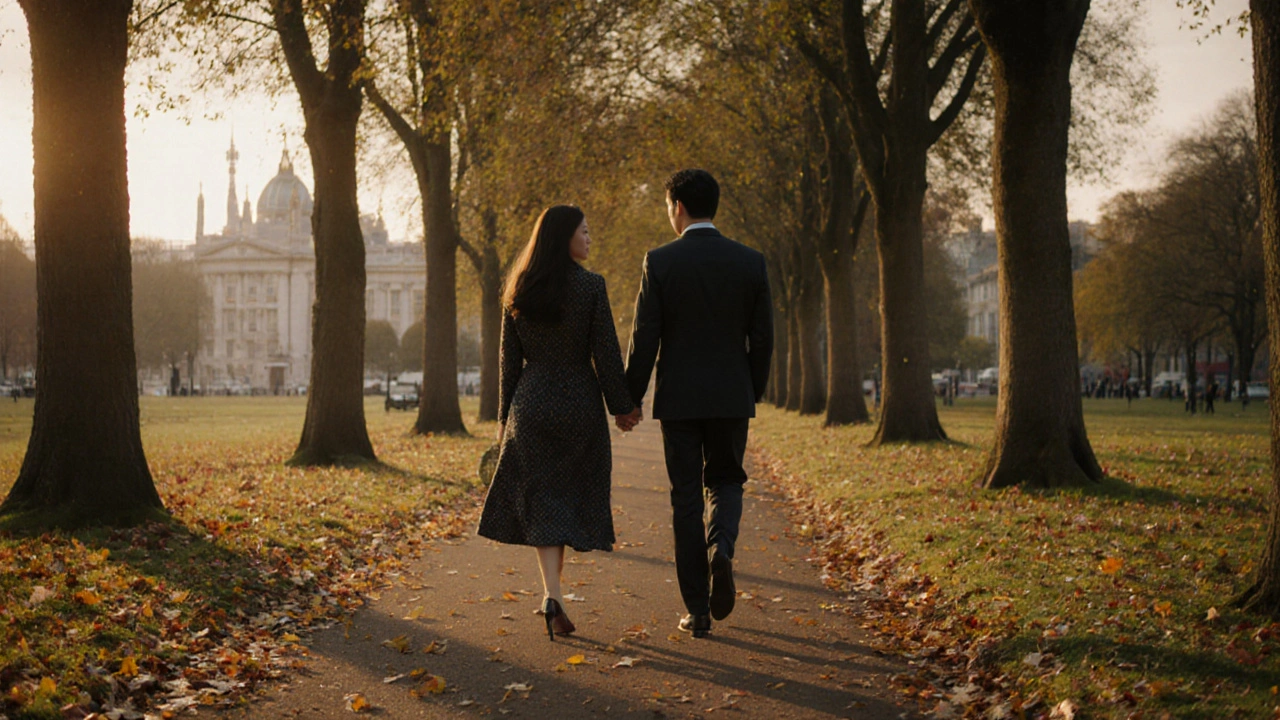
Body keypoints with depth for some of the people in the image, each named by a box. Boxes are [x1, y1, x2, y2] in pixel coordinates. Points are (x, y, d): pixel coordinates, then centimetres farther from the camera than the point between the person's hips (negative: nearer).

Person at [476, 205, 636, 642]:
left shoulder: (518, 292, 2)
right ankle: (552, 589, 21)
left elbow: (508, 359, 6)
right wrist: (621, 407, 0)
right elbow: (606, 354, -9)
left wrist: (505, 416, 13)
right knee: (569, 493, 12)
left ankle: (553, 594, -11)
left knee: (542, 498, 4)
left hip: (531, 404, 3)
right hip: (579, 402, -2)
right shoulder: (590, 286, -9)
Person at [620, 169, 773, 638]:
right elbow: (762, 338, 3)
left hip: (678, 397, -1)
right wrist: (754, 392, 17)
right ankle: (721, 547, -13)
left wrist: (631, 397, 4)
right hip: (732, 397, 2)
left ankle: (697, 610, 8)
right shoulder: (750, 262, 0)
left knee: (686, 497, 6)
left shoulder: (660, 261, -7)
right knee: (725, 480, 19)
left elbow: (644, 338, -7)